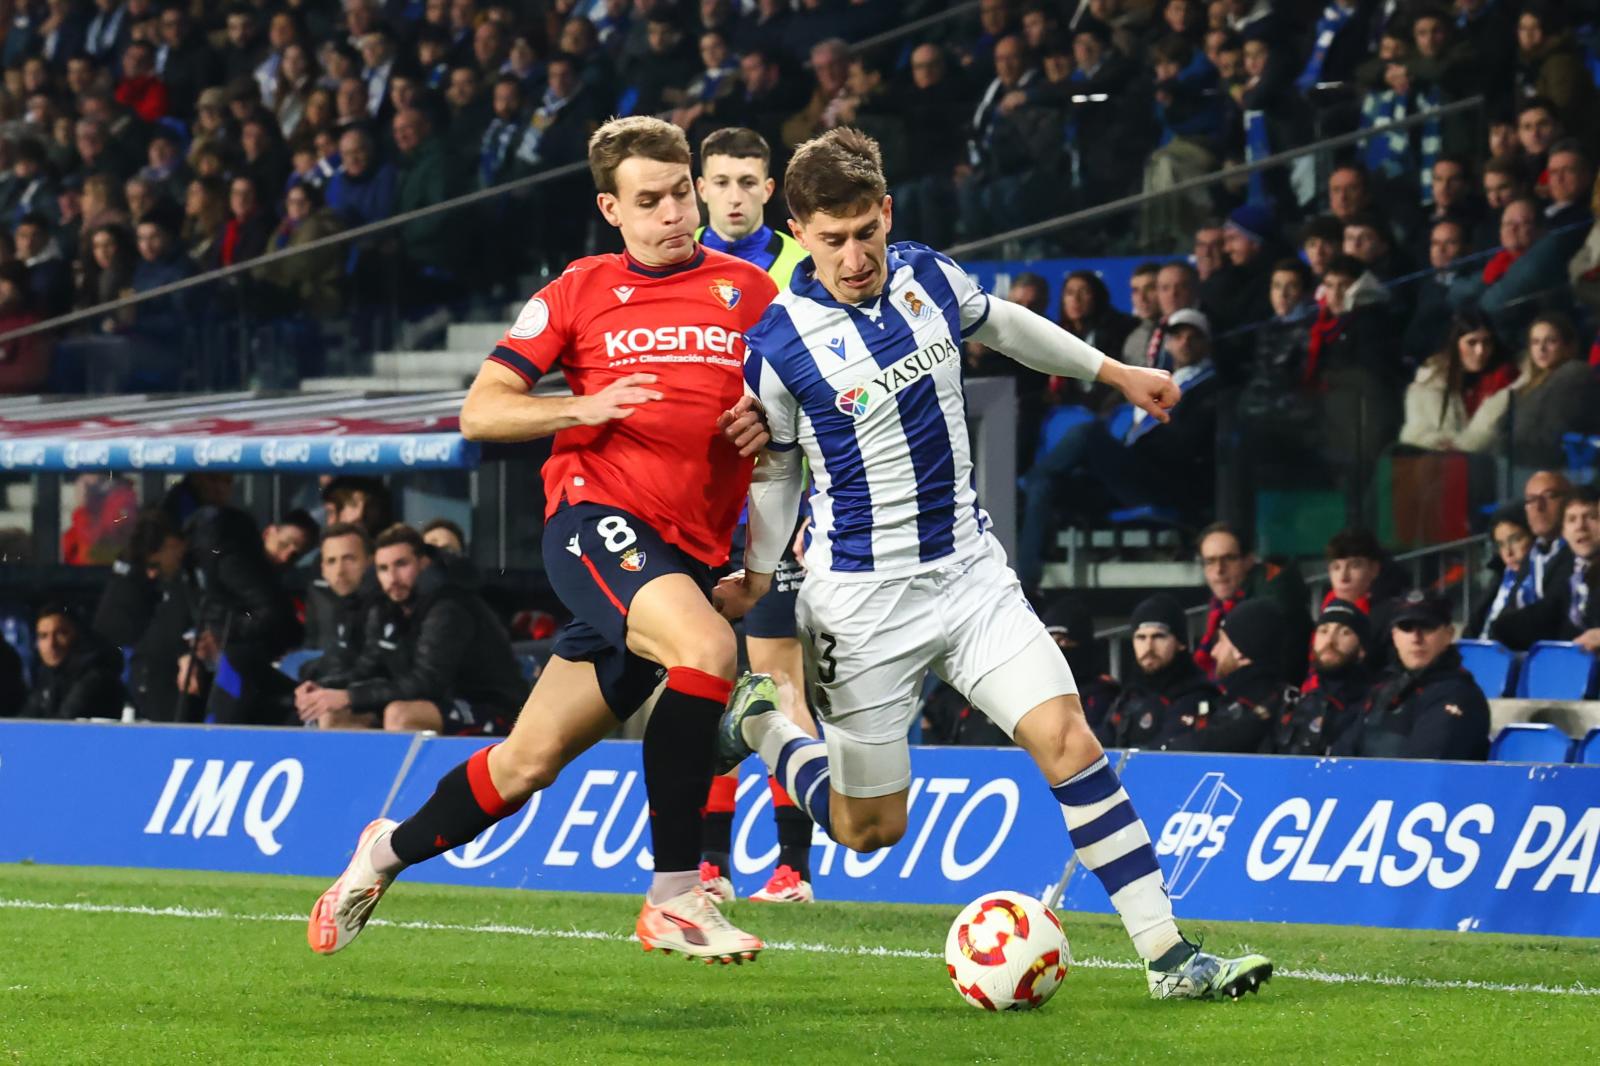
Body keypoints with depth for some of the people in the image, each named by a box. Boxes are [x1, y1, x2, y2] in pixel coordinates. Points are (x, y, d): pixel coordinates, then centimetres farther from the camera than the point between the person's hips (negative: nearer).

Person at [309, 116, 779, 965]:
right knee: (705, 647, -32)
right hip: (596, 513, -3)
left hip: (685, 555, 3)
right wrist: (584, 408, -12)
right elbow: (480, 412, 5)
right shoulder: (581, 291, 7)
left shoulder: (748, 291, 11)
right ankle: (675, 898, -26)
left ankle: (391, 851, 32)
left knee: (531, 760, 6)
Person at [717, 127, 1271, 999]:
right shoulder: (778, 346, -14)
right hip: (861, 599, -4)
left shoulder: (926, 275, -1)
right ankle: (760, 723, 34)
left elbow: (1000, 324, 21)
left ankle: (1168, 957, -14)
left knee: (1067, 739, -14)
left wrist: (1112, 371, 28)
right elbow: (774, 471, 2)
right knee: (872, 830, 5)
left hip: (968, 566, 4)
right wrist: (754, 580, -2)